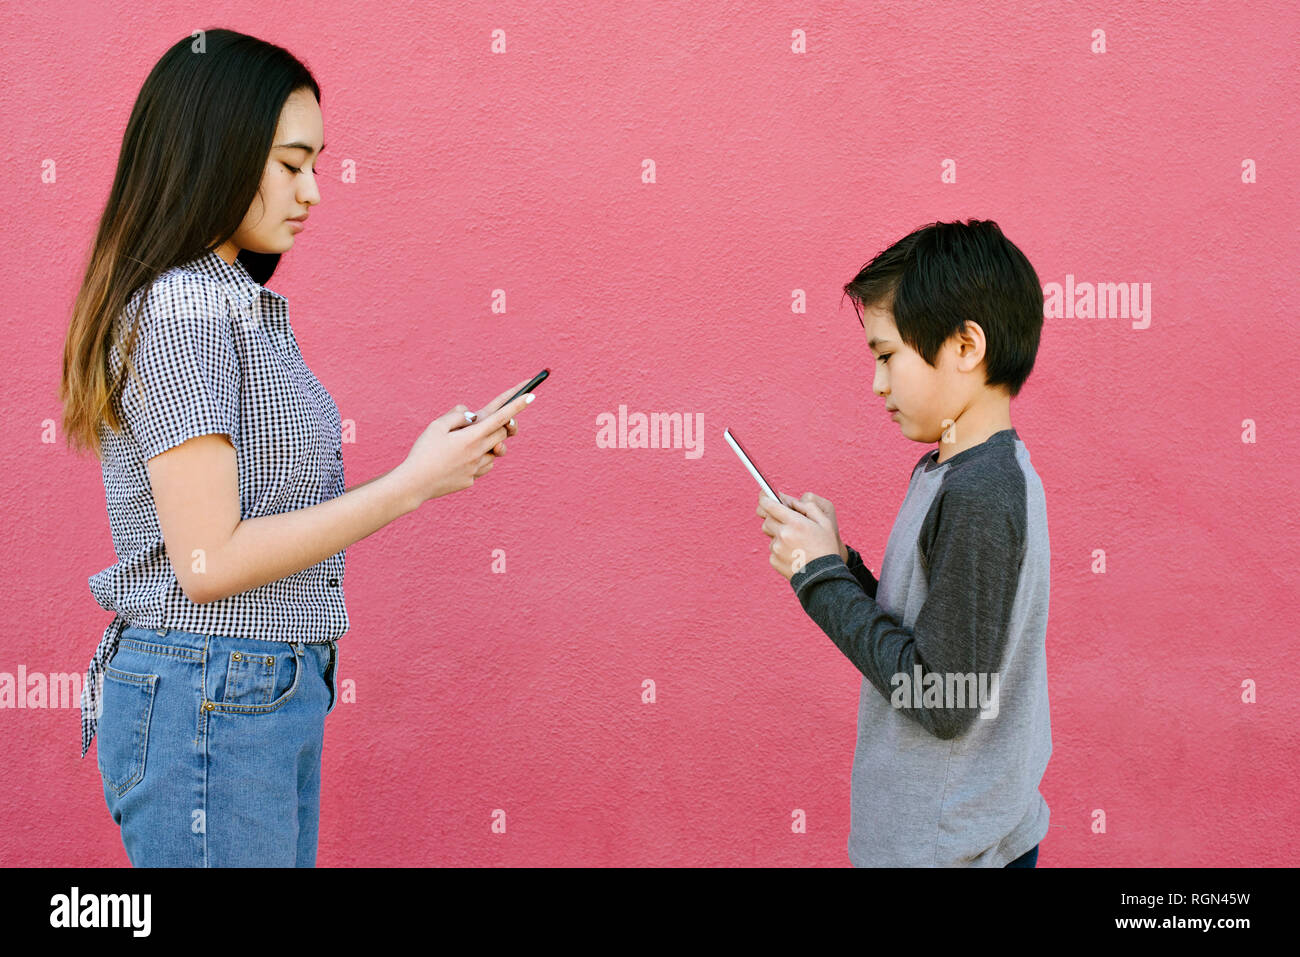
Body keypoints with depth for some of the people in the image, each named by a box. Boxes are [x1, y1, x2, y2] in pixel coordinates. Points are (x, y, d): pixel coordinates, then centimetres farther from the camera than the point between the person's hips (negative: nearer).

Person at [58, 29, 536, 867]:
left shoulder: (237, 303, 13)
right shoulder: (178, 310, -16)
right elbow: (209, 560, -20)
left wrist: (439, 465, 6)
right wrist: (410, 485, -17)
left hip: (274, 695, 9)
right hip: (210, 703, -9)